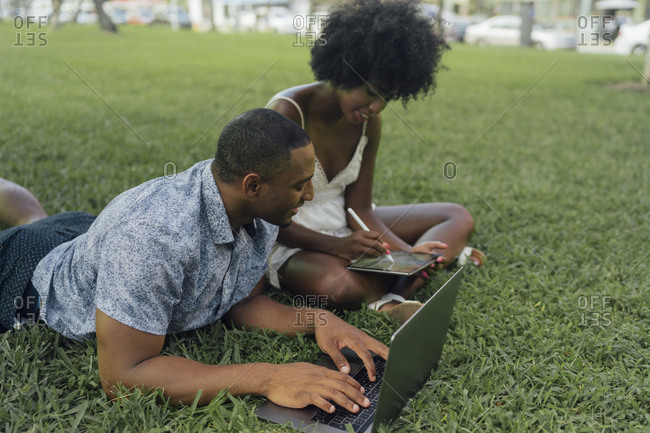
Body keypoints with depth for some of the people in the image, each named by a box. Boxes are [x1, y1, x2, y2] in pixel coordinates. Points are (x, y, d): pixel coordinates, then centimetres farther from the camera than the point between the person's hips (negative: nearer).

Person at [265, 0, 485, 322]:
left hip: (343, 229, 7)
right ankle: (445, 253, -16)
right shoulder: (287, 114, -21)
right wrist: (337, 247, -31)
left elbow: (358, 207, -1)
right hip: (286, 240, -7)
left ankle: (390, 298, -26)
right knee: (340, 285, -42)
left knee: (457, 218, 0)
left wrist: (407, 251, -17)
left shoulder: (368, 121, -3)